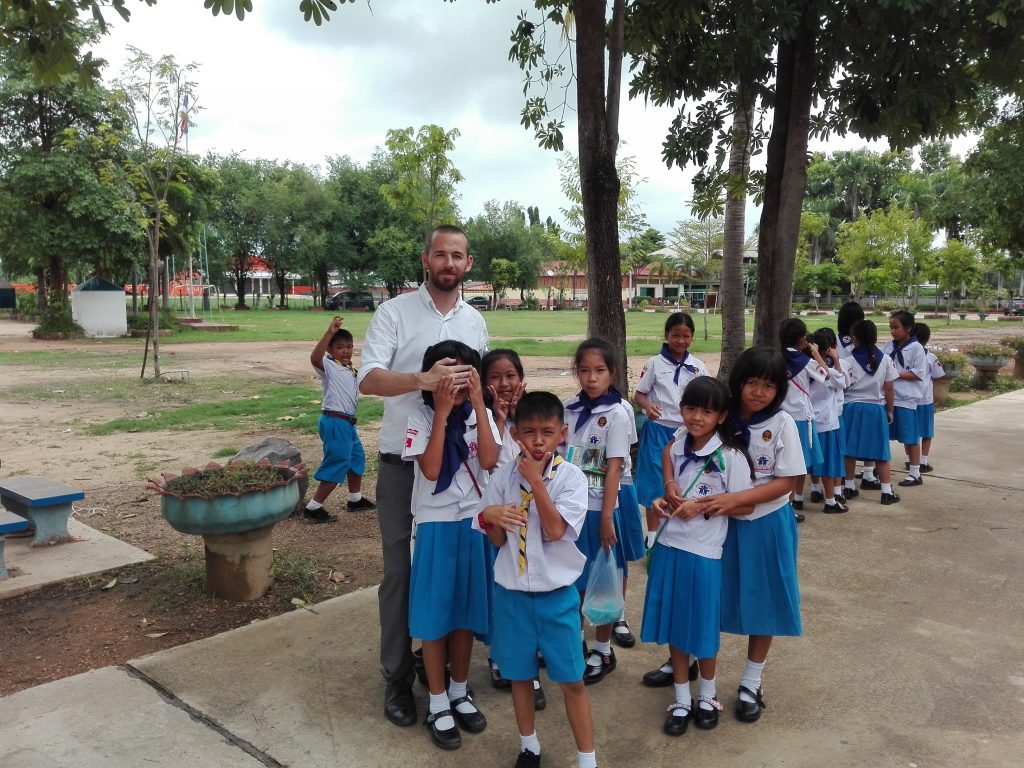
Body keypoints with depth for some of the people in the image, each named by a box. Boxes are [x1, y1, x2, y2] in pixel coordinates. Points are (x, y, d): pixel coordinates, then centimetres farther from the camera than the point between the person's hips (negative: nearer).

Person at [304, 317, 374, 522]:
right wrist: (329, 333, -43)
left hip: (347, 422, 10)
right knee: (338, 464, -8)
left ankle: (355, 499, 40)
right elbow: (315, 358, -37)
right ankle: (313, 508, 0)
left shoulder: (350, 370, 16)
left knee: (357, 457, 22)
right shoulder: (329, 366, -13)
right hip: (334, 422, -10)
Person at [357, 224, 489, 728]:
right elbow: (368, 380, -18)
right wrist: (422, 380, -33)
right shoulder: (393, 313, -6)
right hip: (403, 465, -4)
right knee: (401, 569, 4)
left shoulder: (475, 321, 9)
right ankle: (397, 677, 18)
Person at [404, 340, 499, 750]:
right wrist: (442, 413, -22)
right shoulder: (421, 418, -8)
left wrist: (478, 403, -20)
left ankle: (460, 693, 33)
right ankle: (438, 704, 23)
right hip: (436, 526, -2)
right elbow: (431, 470, -20)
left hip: (474, 524, 3)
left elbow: (489, 461, -17)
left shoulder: (481, 415, -1)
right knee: (435, 615, 7)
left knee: (466, 611, 14)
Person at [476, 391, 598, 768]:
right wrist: (490, 517, -21)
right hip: (512, 591, 3)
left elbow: (556, 531, -22)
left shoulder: (571, 477, -12)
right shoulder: (503, 476, -5)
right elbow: (497, 540, 2)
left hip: (557, 593, -2)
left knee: (571, 680, 6)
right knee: (519, 674, 18)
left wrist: (536, 480, -25)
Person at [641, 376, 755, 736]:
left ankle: (707, 695, 36)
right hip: (669, 546, 5)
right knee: (673, 625, 12)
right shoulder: (676, 447, 3)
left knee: (703, 627, 10)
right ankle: (682, 700, 29)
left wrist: (702, 507, -19)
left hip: (704, 553, -5)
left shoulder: (730, 456, -14)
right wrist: (662, 501, -4)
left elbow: (746, 506, -11)